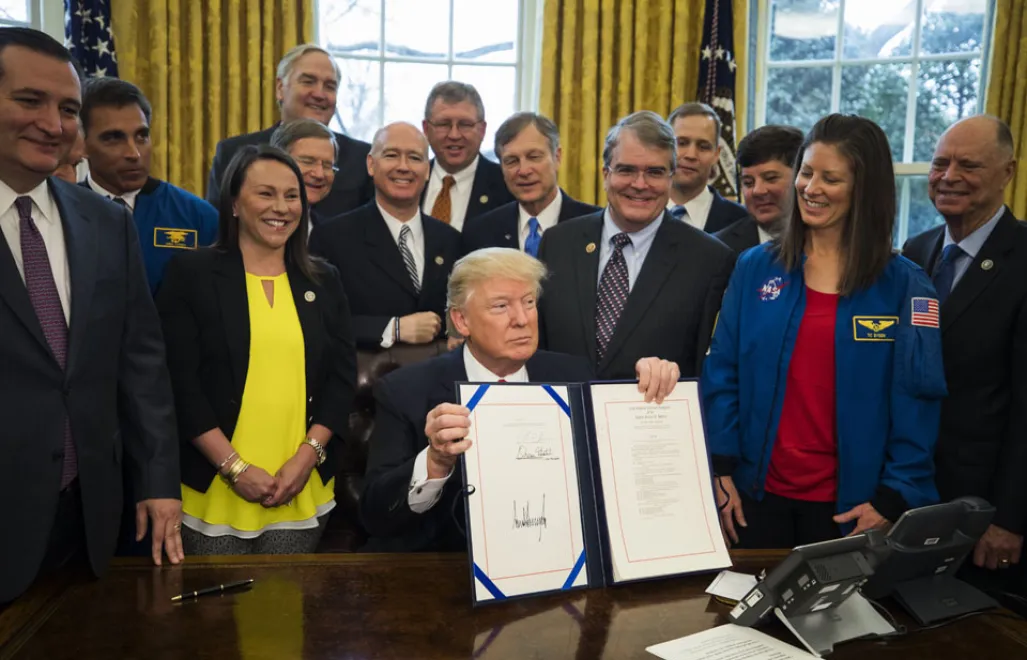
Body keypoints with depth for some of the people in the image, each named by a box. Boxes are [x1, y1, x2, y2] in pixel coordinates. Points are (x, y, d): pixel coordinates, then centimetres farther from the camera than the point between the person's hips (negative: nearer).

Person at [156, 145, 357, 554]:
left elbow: (343, 376, 5)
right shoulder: (191, 273, -1)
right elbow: (179, 382, -6)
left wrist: (307, 458, -6)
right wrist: (234, 467, -12)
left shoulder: (323, 280, 8)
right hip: (213, 486, -2)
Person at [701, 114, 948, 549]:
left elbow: (916, 400, -5)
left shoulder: (903, 285, -4)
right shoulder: (755, 268, -1)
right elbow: (722, 373, -1)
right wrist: (721, 469, -6)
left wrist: (893, 498, -11)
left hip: (850, 503, -1)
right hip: (757, 490, 1)